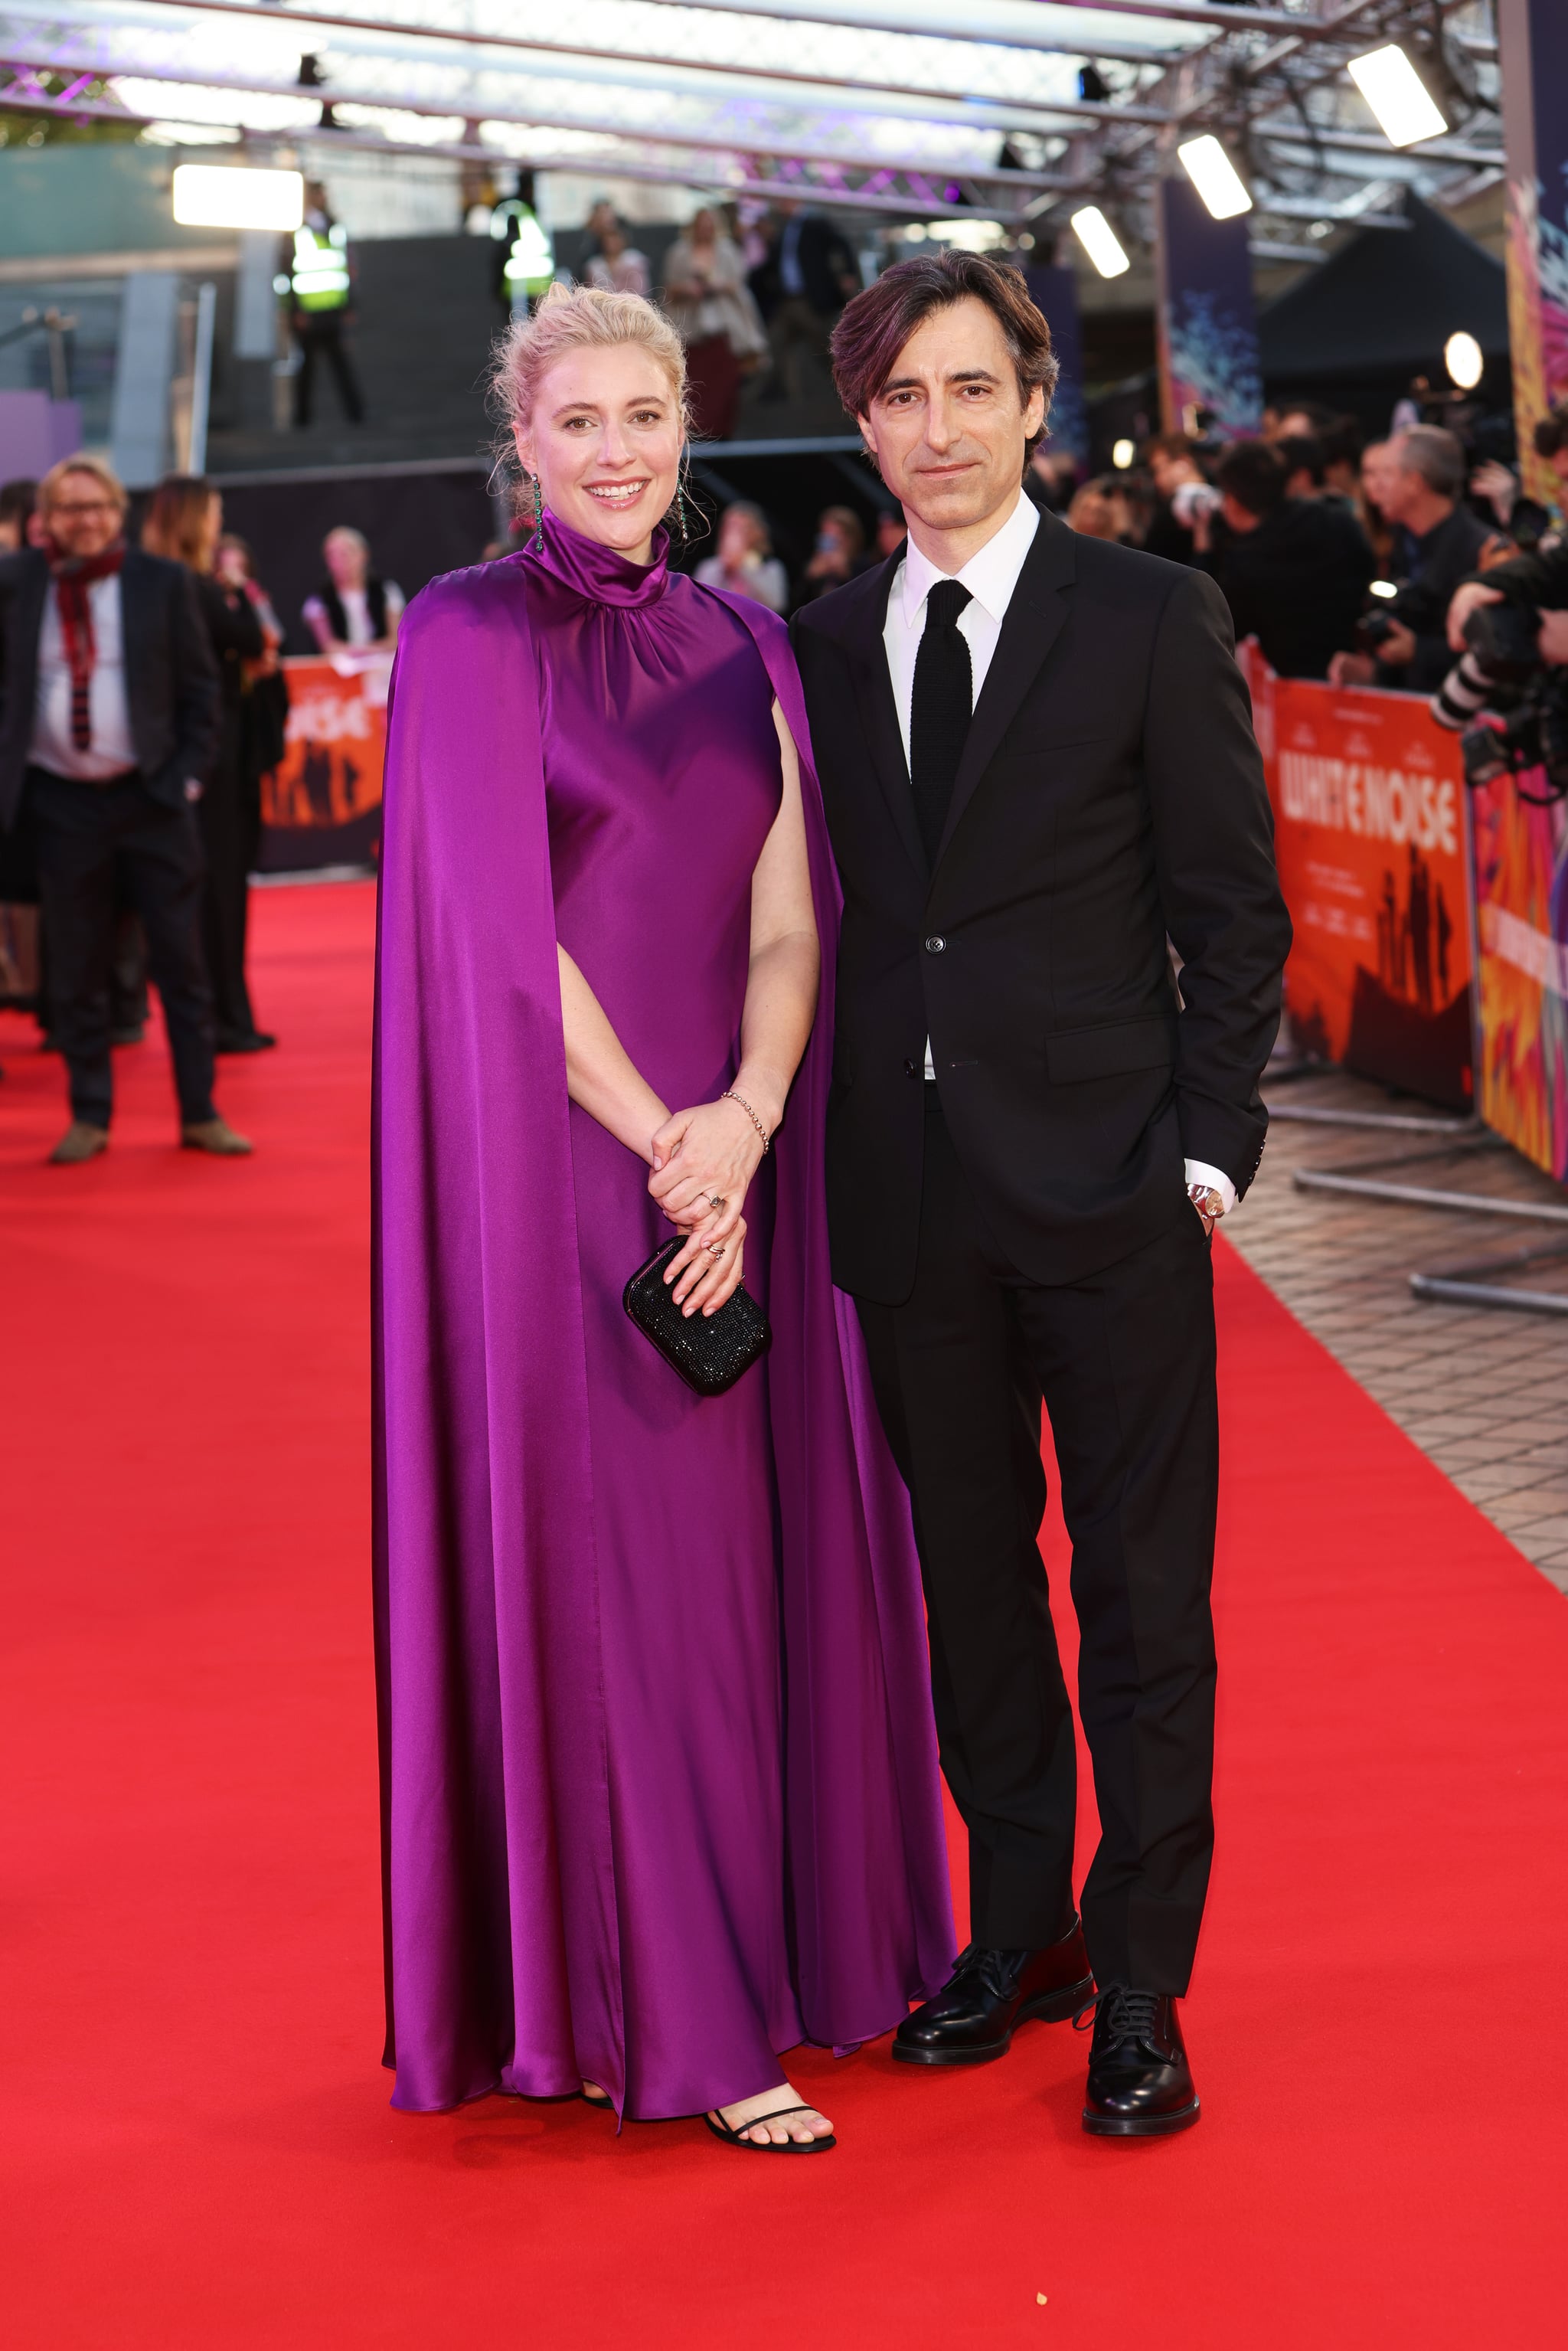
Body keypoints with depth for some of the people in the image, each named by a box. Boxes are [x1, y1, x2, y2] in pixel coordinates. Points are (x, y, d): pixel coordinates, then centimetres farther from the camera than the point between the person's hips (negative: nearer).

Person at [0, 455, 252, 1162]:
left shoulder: (162, 581, 0)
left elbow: (200, 685, 4)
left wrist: (189, 774, -3)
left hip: (150, 795, -1)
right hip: (62, 803, 1)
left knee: (180, 959, 3)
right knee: (76, 970, 5)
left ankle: (200, 1114, 11)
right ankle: (89, 1117, 15)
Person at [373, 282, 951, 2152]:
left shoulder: (741, 648, 11)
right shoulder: (471, 637, -5)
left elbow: (789, 917, 4)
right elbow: (501, 932, -11)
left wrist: (744, 1119, -13)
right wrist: (659, 1142, -12)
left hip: (733, 1160, 5)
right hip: (557, 1167, -5)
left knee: (758, 1549, 8)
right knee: (618, 1561, -3)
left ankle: (780, 1938, 20)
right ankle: (675, 2015, 3)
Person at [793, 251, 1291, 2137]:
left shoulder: (1153, 620, -2)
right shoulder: (824, 644, 9)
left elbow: (1231, 906, -1)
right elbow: (824, 912, 12)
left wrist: (1210, 1143, -7)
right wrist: (824, 1150, 6)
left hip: (1110, 1190, -4)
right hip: (908, 1191, 4)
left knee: (1142, 1592, 2)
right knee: (968, 1578, 12)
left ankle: (1140, 1988, 12)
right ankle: (1017, 1933, 26)